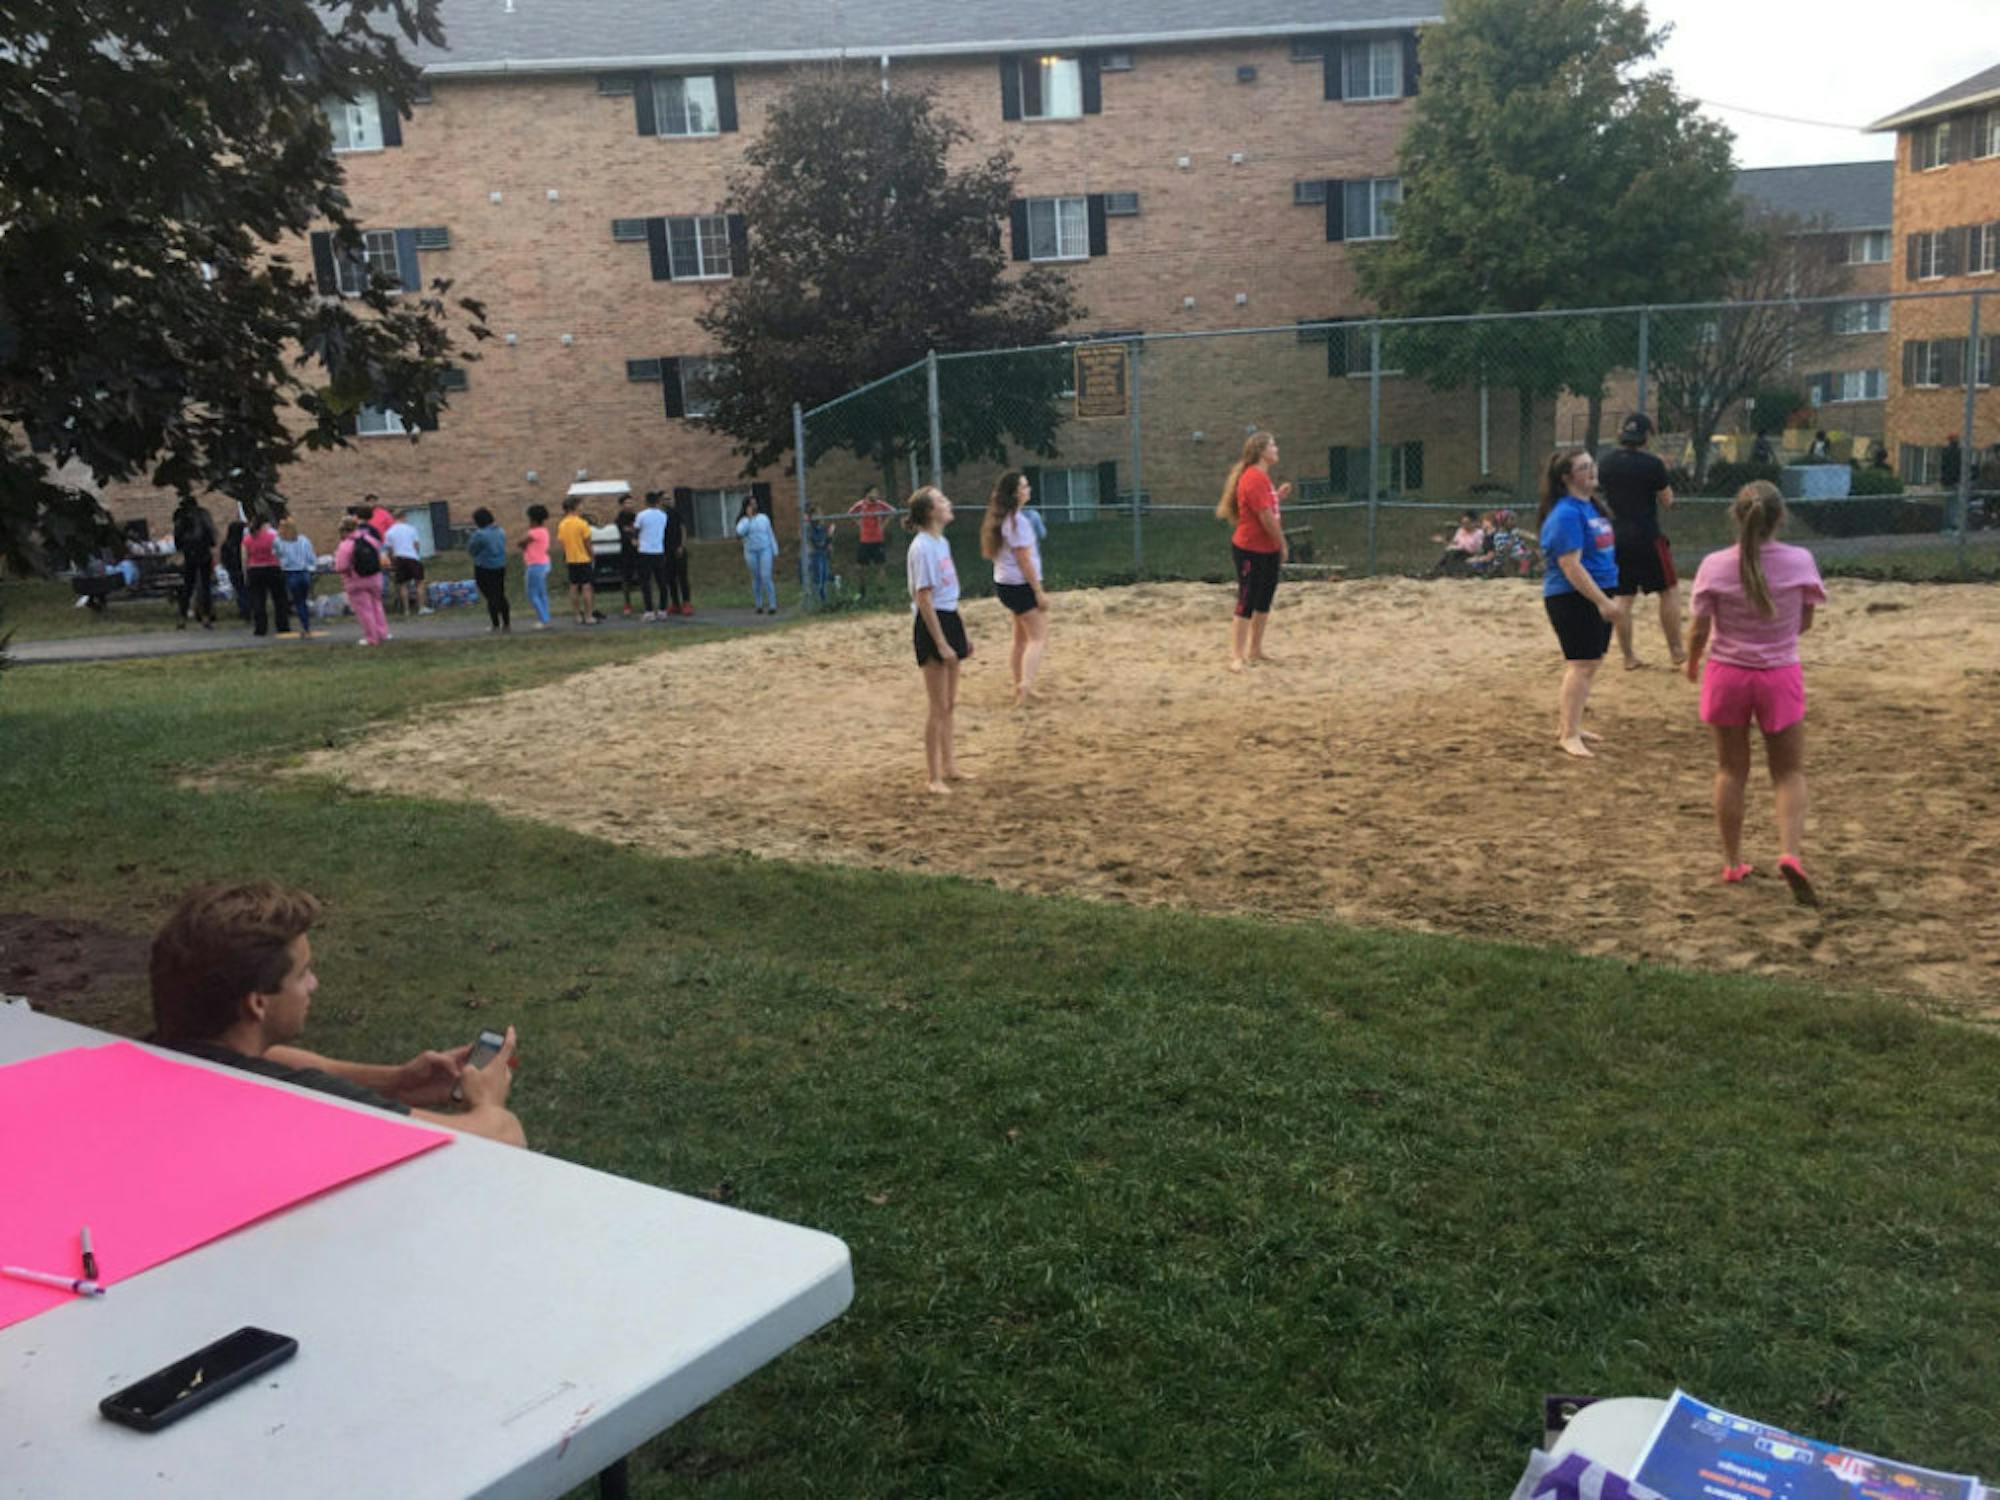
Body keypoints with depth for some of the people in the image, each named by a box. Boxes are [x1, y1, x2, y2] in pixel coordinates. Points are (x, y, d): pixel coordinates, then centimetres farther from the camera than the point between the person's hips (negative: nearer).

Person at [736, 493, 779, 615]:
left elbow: (771, 536, 6)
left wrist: (775, 553, 2)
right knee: (756, 579, 4)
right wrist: (749, 517, -17)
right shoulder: (743, 520, 2)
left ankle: (772, 605, -11)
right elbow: (740, 532, -21)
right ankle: (759, 606, 15)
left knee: (766, 577, -13)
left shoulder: (764, 518, 4)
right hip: (751, 553, 1)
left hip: (765, 551, -1)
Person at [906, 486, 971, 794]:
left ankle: (949, 767, 29)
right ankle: (934, 777, 6)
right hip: (931, 624, -9)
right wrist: (940, 643, -21)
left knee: (949, 704, 17)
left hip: (950, 620, 9)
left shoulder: (942, 543, 11)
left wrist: (962, 635, 18)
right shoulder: (922, 548, -17)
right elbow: (924, 599, -20)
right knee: (938, 707, -3)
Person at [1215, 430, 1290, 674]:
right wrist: (1282, 545, -11)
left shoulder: (1261, 477, 13)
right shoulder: (1255, 478, -19)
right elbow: (1266, 518, -20)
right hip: (1251, 550, -10)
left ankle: (1255, 651, 24)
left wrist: (1278, 497, 4)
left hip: (1267, 550, 10)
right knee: (1246, 603, -5)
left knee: (1264, 601, 14)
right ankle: (1237, 656, -1)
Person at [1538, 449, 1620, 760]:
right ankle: (1569, 735, -5)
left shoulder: (1591, 506, 12)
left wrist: (1605, 598, 22)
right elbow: (1570, 565, -23)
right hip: (1572, 598, -10)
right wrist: (1602, 601, -24)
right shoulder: (1566, 514, -18)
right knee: (1581, 664, -10)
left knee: (1588, 663, 14)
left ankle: (1569, 724, 25)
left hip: (1596, 596, 10)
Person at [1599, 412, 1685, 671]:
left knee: (1624, 598, 10)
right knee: (1669, 591, 9)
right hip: (1647, 537, -5)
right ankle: (1676, 650, 12)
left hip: (1616, 538, 5)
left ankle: (1628, 657, 11)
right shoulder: (1652, 463, -11)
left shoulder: (1607, 464, 3)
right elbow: (1667, 499, -2)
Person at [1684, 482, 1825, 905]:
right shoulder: (1800, 562, -10)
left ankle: (1733, 862, 20)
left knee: (1730, 771, 13)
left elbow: (1700, 631, -7)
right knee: (1789, 772, 11)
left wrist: (1692, 663, 12)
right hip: (1780, 678, 0)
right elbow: (1804, 623, 0)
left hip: (1727, 675, 0)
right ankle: (1791, 853, -10)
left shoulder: (1714, 566, -12)